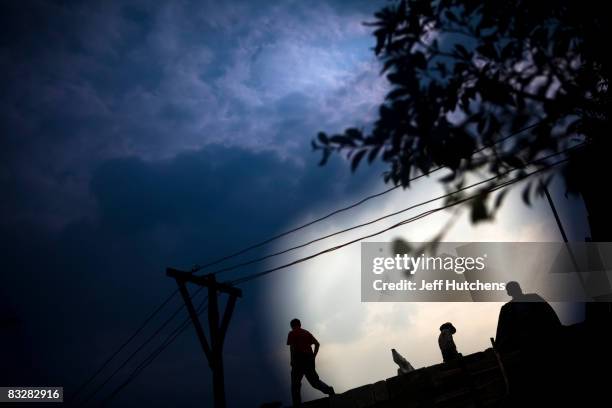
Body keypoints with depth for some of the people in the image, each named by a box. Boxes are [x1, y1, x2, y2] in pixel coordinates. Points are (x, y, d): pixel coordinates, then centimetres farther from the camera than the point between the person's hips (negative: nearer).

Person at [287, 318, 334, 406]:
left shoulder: (292, 333, 5)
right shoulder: (307, 332, 20)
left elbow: (292, 346, -10)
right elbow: (317, 344, 12)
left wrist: (292, 359, -7)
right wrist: (313, 356, 12)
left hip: (299, 359, -5)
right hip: (309, 359, 5)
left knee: (295, 383, 6)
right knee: (314, 380, 12)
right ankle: (328, 389, -13)